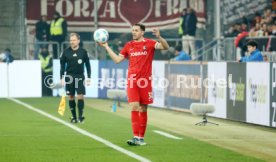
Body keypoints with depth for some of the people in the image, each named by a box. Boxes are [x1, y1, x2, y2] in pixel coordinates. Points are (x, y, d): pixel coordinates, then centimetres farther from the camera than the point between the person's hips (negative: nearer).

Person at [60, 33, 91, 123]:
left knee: (80, 96, -7)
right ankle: (73, 117, 14)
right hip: (69, 77, 1)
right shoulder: (66, 52, 0)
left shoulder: (83, 52, 0)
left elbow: (87, 65, 6)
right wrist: (62, 78, -1)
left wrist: (89, 77, 3)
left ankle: (80, 116, 1)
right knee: (71, 97, 5)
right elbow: (62, 65, 5)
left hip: (80, 77, -1)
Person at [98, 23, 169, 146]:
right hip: (132, 80, 2)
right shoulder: (129, 45, 10)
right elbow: (117, 59, 14)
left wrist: (159, 37, -29)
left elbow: (165, 47, -12)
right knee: (134, 107, -12)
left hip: (145, 81, -1)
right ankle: (136, 137, -15)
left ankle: (141, 137, 13)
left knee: (143, 109, 5)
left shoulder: (149, 43, 0)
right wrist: (106, 47, 11)